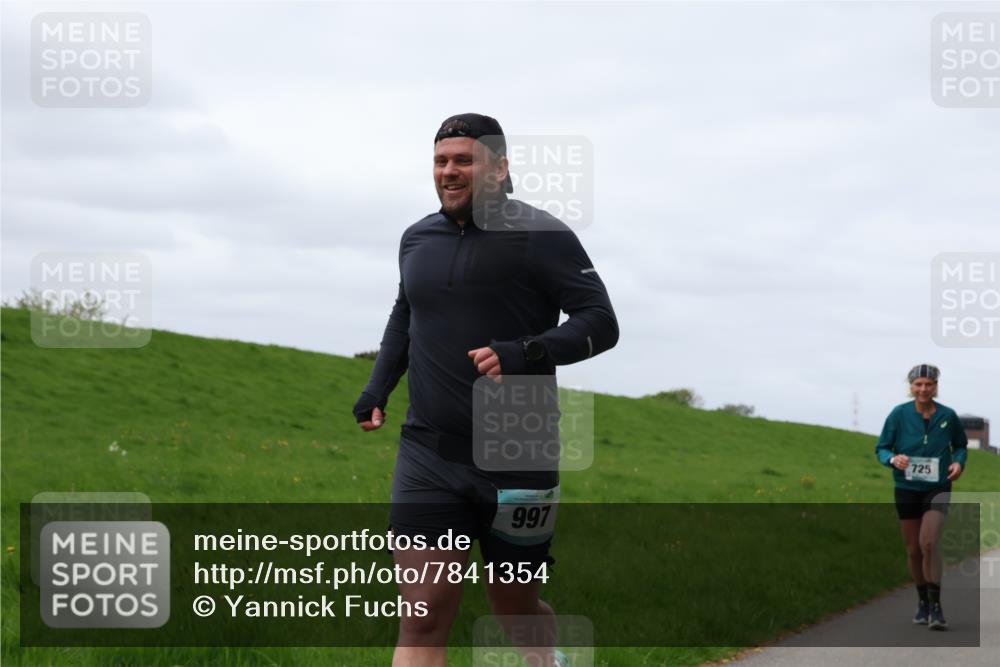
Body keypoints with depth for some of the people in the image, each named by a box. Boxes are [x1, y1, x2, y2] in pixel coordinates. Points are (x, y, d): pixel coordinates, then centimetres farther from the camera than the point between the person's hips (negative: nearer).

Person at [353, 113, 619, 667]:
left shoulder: (540, 237, -7)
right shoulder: (417, 240, 10)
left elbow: (600, 322, -11)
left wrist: (524, 354, -27)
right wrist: (378, 386, 15)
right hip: (428, 455, 3)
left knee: (515, 607, 13)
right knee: (423, 617, -9)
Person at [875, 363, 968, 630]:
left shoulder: (948, 416, -5)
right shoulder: (899, 414, -7)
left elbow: (961, 445, 11)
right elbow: (882, 448, -1)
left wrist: (959, 462, -9)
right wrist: (893, 459, -22)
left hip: (938, 488, -2)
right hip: (907, 488, 2)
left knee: (929, 543, -18)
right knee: (913, 549, 9)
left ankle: (935, 606, -13)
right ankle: (923, 601, 29)